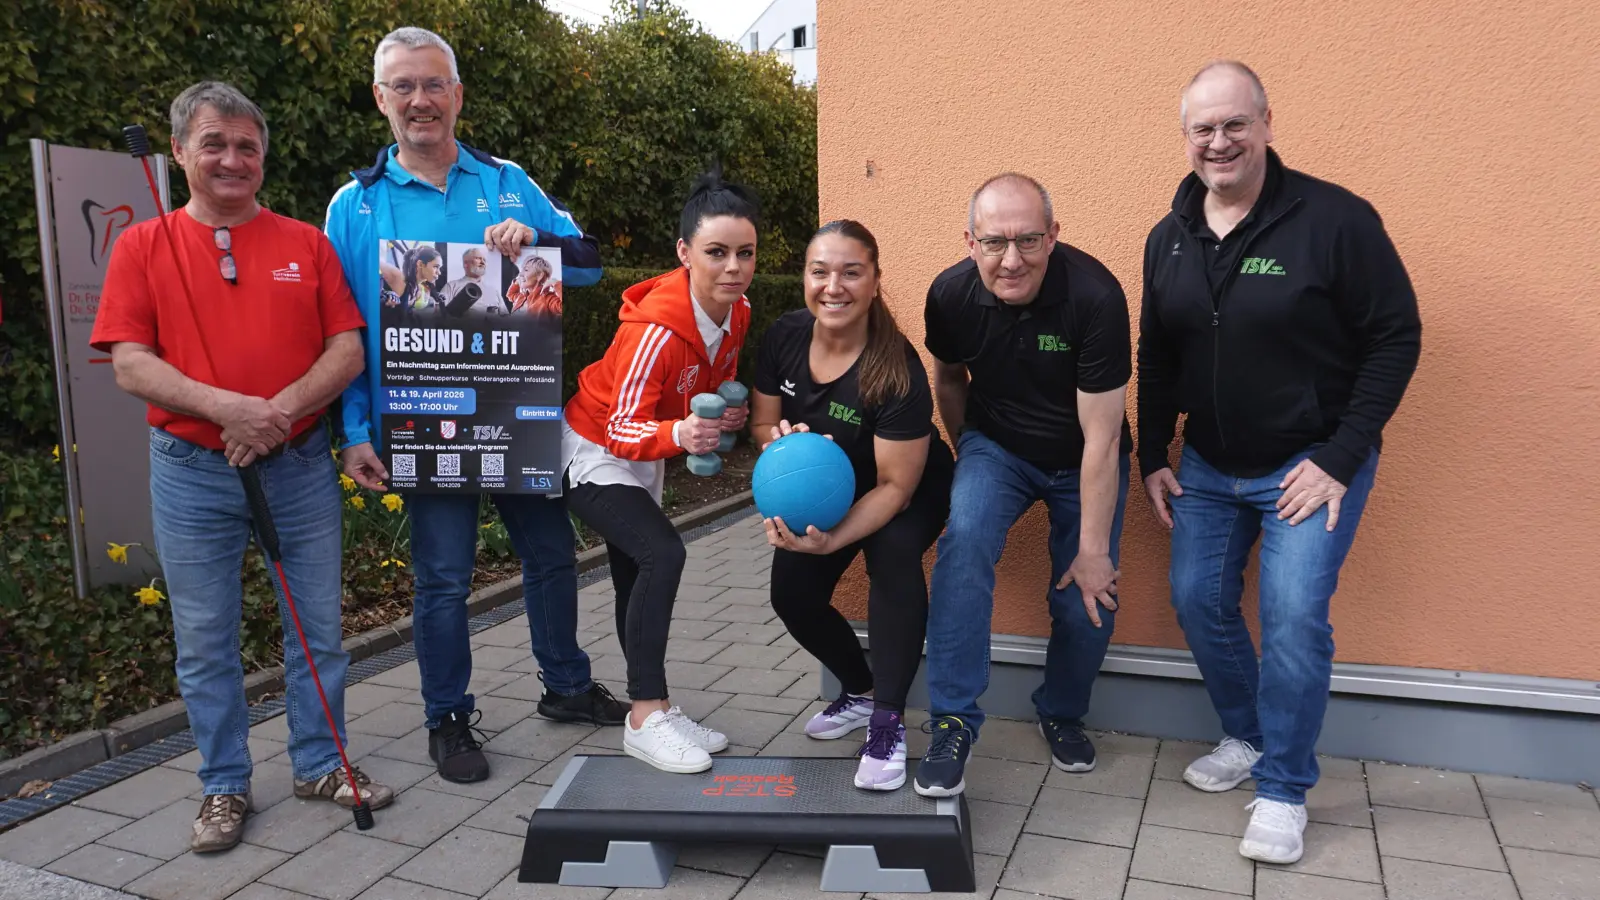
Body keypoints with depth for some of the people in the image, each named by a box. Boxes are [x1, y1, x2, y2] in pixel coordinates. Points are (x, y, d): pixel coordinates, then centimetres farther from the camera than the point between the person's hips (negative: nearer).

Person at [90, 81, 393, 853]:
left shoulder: (306, 244, 5)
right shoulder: (143, 247, 2)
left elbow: (349, 350, 0)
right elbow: (129, 364, -5)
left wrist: (283, 409, -16)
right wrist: (226, 408, -20)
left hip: (300, 465, 1)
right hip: (193, 473, -1)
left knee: (319, 628, 9)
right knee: (205, 641, 8)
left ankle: (320, 764, 26)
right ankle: (223, 786, 24)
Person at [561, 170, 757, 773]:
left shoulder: (737, 313, -9)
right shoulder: (656, 328, -33)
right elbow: (623, 429, -30)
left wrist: (729, 415, -13)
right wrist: (679, 434, -50)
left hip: (646, 455, 8)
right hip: (593, 453, -8)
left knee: (639, 581, 15)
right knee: (664, 552, -26)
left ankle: (655, 711, 24)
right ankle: (645, 719, -17)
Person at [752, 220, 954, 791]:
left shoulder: (897, 373, -33)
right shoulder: (785, 336, -18)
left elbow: (895, 486, -28)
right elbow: (761, 423, -4)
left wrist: (830, 541, -40)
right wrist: (783, 438, -28)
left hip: (908, 492, -5)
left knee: (894, 550, -35)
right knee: (792, 593, -6)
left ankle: (888, 721, -23)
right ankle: (861, 691, 24)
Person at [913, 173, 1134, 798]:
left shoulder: (1095, 295, -28)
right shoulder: (951, 294, -18)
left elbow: (1101, 437, -25)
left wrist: (1093, 549, -21)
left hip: (1081, 461, -1)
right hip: (996, 446, 1)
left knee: (1089, 603, -4)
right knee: (965, 537, -28)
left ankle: (1062, 714, 29)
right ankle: (953, 720, -18)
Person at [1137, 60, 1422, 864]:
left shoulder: (1335, 219, -16)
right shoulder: (1168, 239, 1)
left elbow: (1396, 338, -13)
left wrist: (1340, 457, -17)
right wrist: (1153, 457, 6)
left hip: (1311, 462, -5)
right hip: (1208, 466, 5)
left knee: (1293, 616, -11)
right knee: (1197, 601, 7)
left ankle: (1284, 789, 9)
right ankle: (1246, 737, 31)